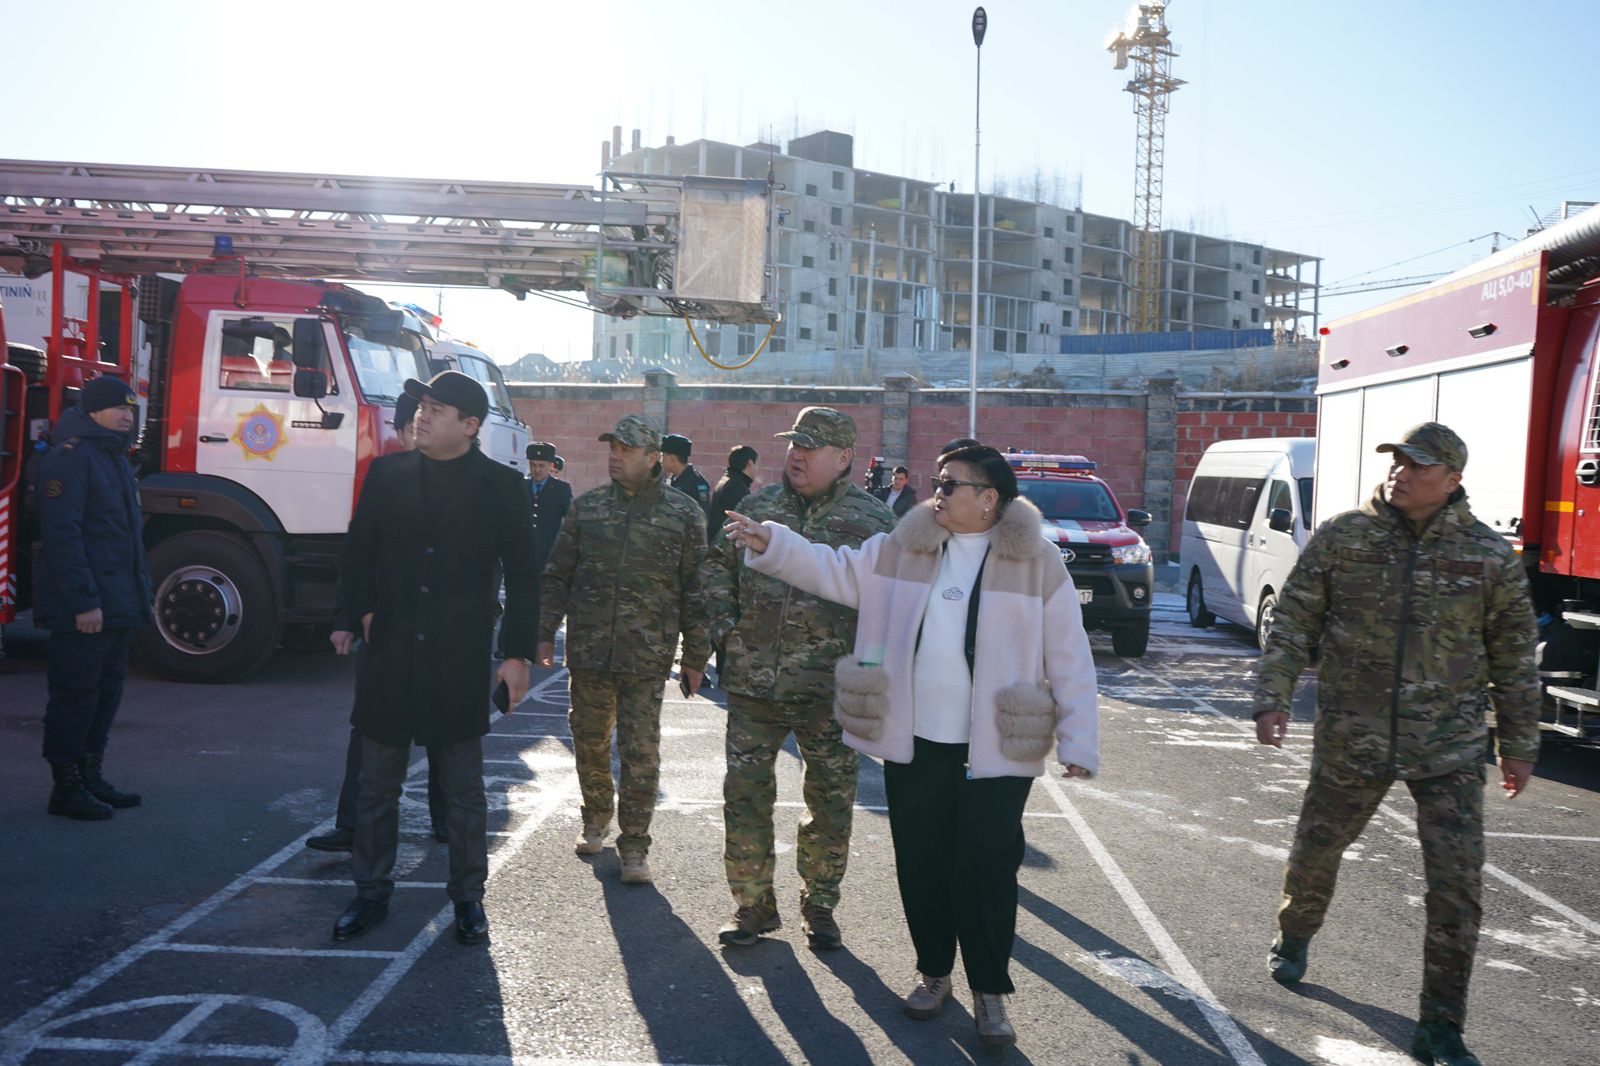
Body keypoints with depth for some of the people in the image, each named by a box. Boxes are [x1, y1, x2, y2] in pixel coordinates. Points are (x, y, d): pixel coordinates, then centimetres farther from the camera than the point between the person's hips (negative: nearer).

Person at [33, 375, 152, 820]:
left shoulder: (116, 458, 18)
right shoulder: (69, 457, -12)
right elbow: (61, 534, -19)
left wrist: (140, 595, 17)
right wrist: (84, 601, -23)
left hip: (118, 606, 10)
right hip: (83, 611, -10)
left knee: (107, 691, 14)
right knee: (75, 695, -2)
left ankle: (90, 778, 24)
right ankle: (66, 788, 7)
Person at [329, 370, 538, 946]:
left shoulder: (501, 486, -3)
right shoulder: (386, 473, 4)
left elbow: (521, 576, -1)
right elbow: (357, 551, 10)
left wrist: (519, 655, -4)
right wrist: (356, 616, -2)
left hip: (460, 661, -2)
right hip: (388, 656, 3)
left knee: (464, 791, 9)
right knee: (377, 786, 13)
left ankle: (468, 898, 23)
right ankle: (371, 893, 27)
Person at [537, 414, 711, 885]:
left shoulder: (684, 513, 0)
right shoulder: (586, 506, 6)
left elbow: (695, 590, 2)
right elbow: (557, 575, 12)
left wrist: (695, 656, 1)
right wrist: (545, 633, 7)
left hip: (647, 656, -3)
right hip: (588, 650, 3)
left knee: (640, 752, -2)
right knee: (590, 742, 14)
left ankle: (634, 846, 10)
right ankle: (596, 819, 37)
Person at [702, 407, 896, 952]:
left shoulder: (873, 521, -2)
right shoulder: (756, 507, 7)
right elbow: (719, 564, 19)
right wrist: (724, 624, 5)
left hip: (831, 690, -2)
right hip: (754, 682, 2)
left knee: (831, 801, 9)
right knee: (745, 793, 5)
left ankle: (820, 906, 27)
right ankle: (752, 902, 22)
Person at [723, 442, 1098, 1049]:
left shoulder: (1036, 563, -3)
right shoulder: (904, 550, 6)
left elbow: (1069, 660, -2)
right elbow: (832, 570, 8)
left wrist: (1078, 743, -7)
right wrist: (769, 543, -5)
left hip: (994, 753, -3)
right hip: (913, 745, 4)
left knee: (987, 870, 1)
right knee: (920, 865, 12)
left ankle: (989, 991, 19)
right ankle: (933, 972, 32)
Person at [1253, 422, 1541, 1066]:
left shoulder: (1490, 556, -2)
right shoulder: (1343, 537, -3)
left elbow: (1514, 659, 6)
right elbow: (1293, 623, -1)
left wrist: (1519, 746, 9)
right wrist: (1273, 697, -10)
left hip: (1448, 750, 0)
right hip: (1350, 741, 0)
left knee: (1458, 884, -4)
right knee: (1316, 852, 16)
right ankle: (1293, 940, 47)